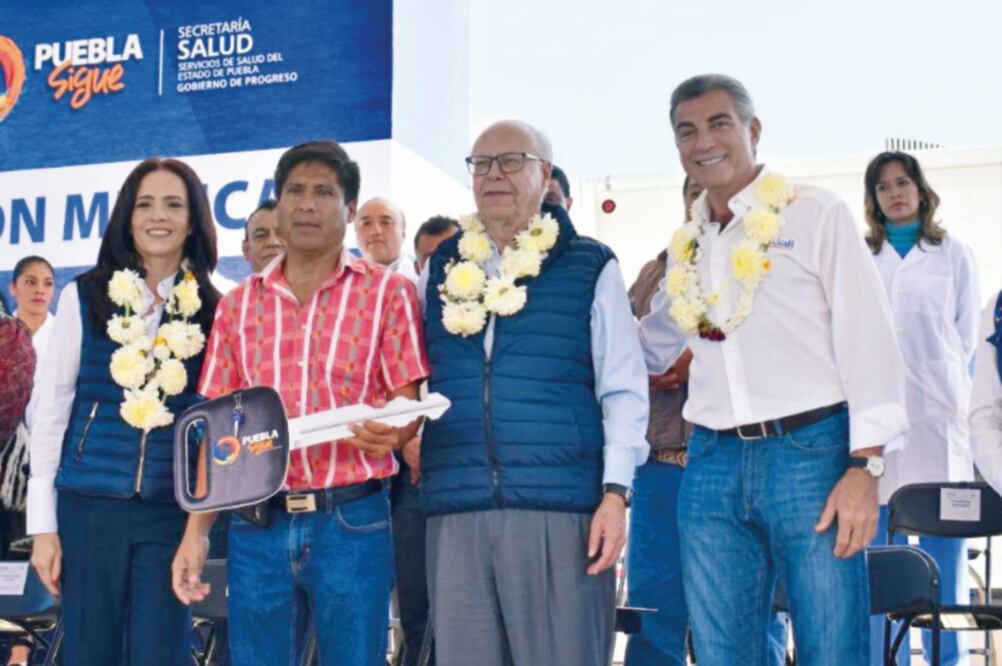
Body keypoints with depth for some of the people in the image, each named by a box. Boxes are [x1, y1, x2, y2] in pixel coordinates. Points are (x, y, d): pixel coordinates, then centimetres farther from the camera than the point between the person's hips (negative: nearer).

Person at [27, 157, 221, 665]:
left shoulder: (213, 311, 4)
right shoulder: (84, 297, 1)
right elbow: (51, 409, 1)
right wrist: (43, 522, -3)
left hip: (173, 511, 1)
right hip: (90, 505, 0)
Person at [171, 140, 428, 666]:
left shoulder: (387, 292, 2)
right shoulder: (239, 303, 12)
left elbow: (409, 404, 0)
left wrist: (389, 432, -24)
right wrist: (197, 529, 4)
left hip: (351, 523, -3)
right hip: (257, 525, 3)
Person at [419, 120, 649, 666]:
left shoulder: (590, 267, 5)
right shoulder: (440, 270, 15)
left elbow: (623, 391, 2)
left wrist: (616, 491, -6)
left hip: (561, 507, -3)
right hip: (456, 510, 3)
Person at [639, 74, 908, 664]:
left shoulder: (816, 215, 1)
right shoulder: (688, 245, 16)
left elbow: (869, 343, -5)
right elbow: (649, 350, 29)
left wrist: (864, 468, -13)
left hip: (810, 453, -5)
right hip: (712, 465, 5)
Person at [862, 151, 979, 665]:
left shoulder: (953, 256, 12)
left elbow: (969, 340, 11)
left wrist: (956, 396, 4)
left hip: (939, 416, -1)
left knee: (945, 550, -4)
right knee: (881, 552, -2)